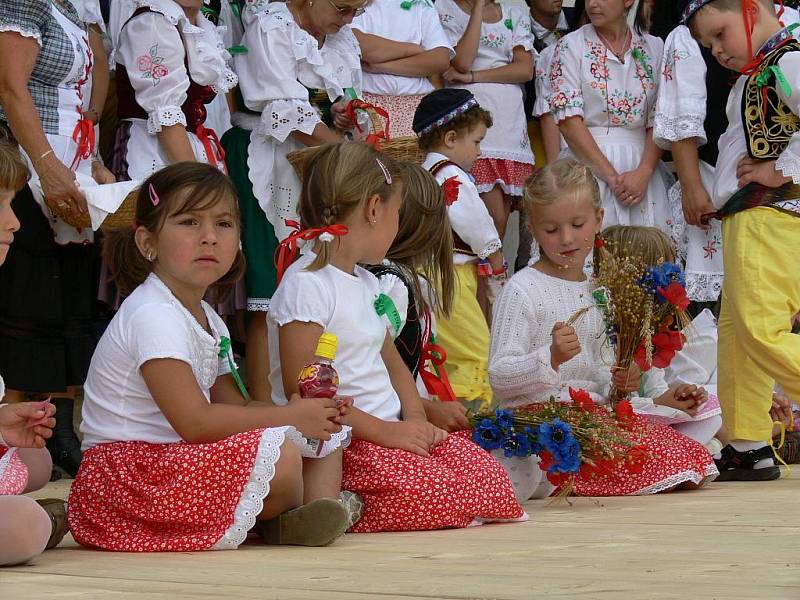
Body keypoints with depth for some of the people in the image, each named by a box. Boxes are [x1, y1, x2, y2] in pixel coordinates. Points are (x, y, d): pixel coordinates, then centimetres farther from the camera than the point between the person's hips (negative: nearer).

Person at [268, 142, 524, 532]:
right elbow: (302, 389, -18)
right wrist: (384, 430, -21)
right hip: (340, 444, -10)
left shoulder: (366, 283, 19)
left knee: (489, 477, -7)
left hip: (389, 431, 10)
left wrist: (415, 419, 4)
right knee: (438, 496, -27)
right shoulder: (307, 284, -13)